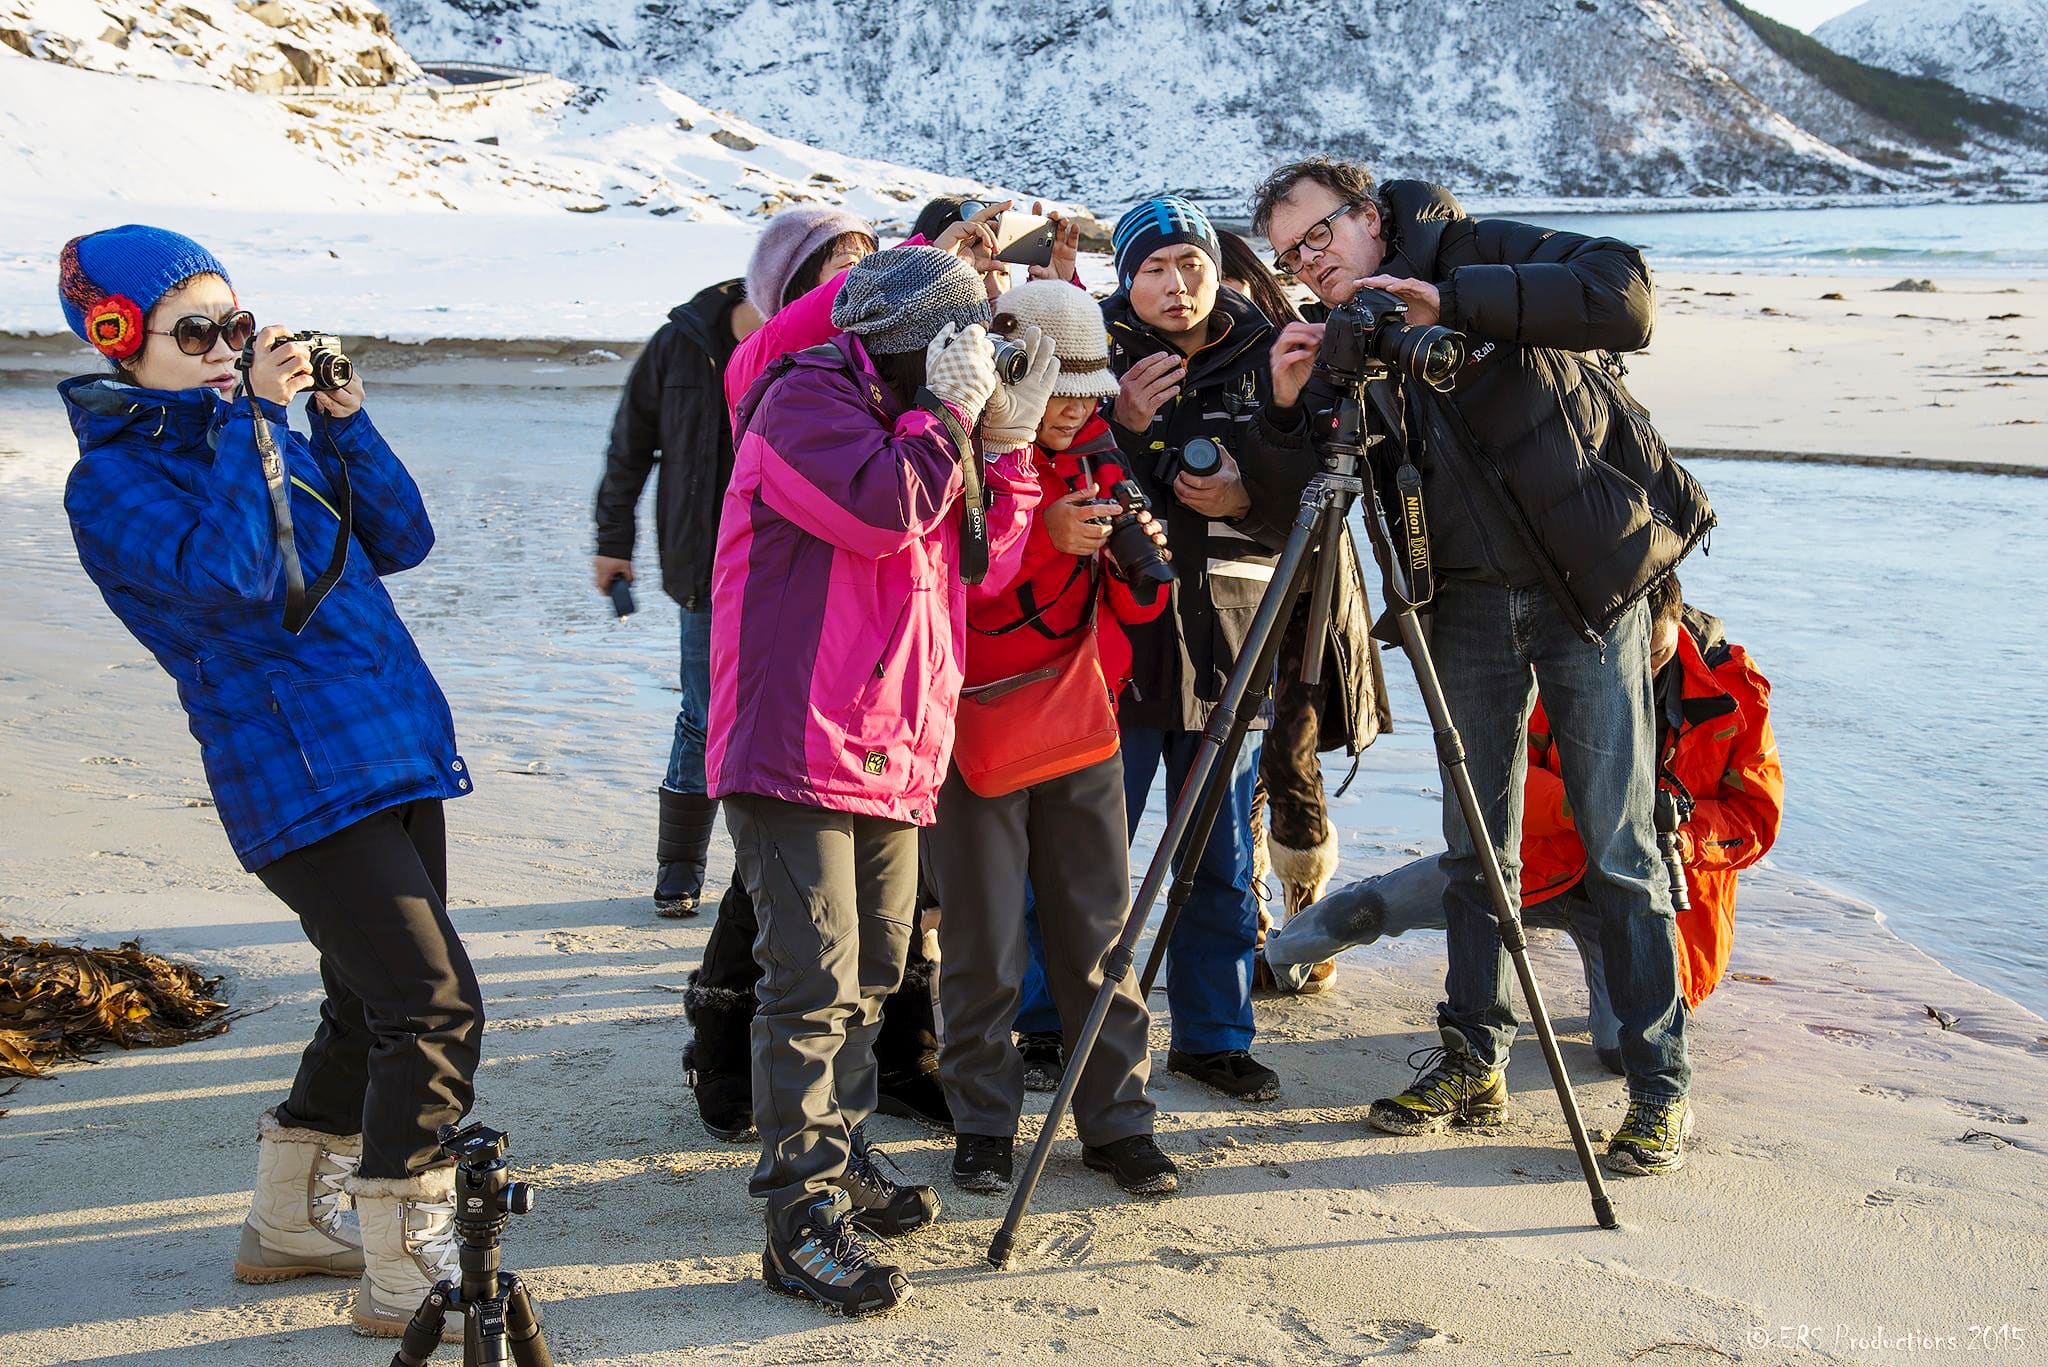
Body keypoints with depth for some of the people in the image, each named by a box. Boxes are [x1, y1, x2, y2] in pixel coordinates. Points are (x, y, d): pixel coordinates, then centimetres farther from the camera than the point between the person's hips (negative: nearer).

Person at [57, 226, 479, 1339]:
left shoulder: (263, 435, 15)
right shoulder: (110, 482, -6)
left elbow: (399, 539, 10)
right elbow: (222, 573, -25)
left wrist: (343, 420, -1)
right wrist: (248, 419, -19)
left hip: (392, 758, 8)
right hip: (299, 777, -8)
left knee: (374, 1007, 17)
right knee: (435, 1005, -13)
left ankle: (286, 1225, 34)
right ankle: (401, 1275, -1)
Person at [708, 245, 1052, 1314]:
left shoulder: (916, 421, 21)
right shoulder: (807, 400, -6)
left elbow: (984, 565, 17)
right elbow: (884, 506, -23)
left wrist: (1006, 448, 7)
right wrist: (952, 412, -11)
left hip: (894, 755, 9)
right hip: (799, 751, -9)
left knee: (868, 976, 15)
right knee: (815, 983, -10)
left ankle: (838, 1163, 29)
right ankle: (804, 1222, -5)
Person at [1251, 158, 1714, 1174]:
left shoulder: (1479, 254, -8)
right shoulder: (1337, 345, 4)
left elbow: (1625, 292, -25)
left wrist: (1452, 302, -29)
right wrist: (1288, 409, -19)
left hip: (1591, 584, -4)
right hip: (1469, 604, 4)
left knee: (1618, 849, -2)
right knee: (1474, 846, 9)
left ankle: (1659, 1085, 8)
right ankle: (1471, 1061, 21)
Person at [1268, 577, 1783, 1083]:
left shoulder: (1734, 686, -13)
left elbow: (1757, 815, -9)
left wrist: (1686, 835, -29)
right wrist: (1574, 806, -33)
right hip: (1551, 862, 1)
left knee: (1629, 1049, -23)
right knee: (1375, 905, -2)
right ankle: (1282, 948, 33)